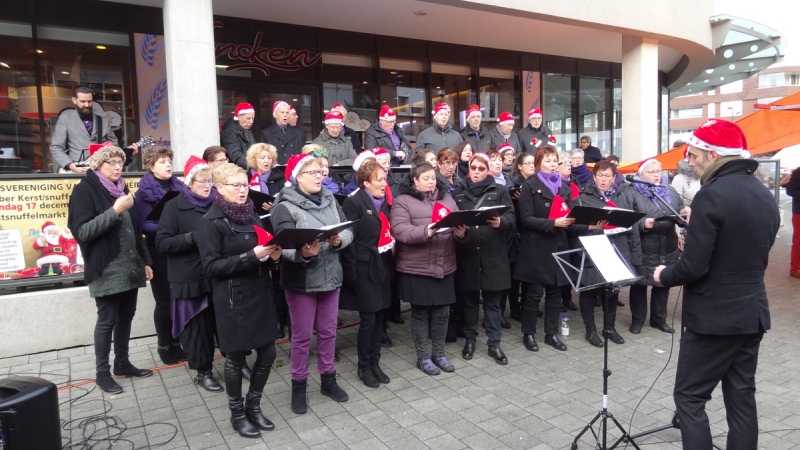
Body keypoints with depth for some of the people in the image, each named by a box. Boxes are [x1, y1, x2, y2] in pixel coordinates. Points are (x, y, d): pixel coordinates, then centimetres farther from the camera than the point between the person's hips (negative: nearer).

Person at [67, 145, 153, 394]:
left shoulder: (121, 188, 13)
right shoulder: (84, 190, -7)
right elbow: (82, 231, -17)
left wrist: (145, 260, 13)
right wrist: (115, 210, -24)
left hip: (130, 268, 6)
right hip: (106, 270, -6)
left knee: (125, 317, 13)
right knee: (107, 320, 1)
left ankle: (122, 363, 27)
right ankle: (102, 372, 15)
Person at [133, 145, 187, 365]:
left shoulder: (178, 186, 8)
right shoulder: (144, 192, -5)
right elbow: (144, 225, -14)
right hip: (159, 253, -4)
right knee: (164, 301, 5)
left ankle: (177, 342, 25)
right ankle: (164, 346, 21)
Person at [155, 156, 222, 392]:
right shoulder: (174, 206, -3)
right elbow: (162, 243, -10)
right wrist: (193, 237, -22)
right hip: (190, 277, -3)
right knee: (198, 326, 8)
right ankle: (203, 371, 24)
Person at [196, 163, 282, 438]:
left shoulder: (252, 216, 11)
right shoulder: (211, 223, -9)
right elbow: (211, 266, -15)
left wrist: (272, 256, -4)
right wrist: (251, 256, -23)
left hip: (260, 295, 6)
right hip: (233, 300, -6)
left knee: (267, 353, 10)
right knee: (236, 358, 8)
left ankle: (253, 406, 32)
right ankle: (237, 413, 29)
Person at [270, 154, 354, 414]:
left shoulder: (330, 200, 5)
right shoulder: (285, 207, -12)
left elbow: (349, 231, 0)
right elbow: (284, 246, -21)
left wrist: (339, 240, -21)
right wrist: (302, 253, -41)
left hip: (330, 276, 5)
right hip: (301, 281, -5)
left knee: (328, 331, 16)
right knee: (302, 336, 7)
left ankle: (328, 379, 34)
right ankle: (298, 385, 25)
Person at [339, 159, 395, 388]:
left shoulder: (384, 201, 12)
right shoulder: (354, 202, -11)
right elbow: (348, 238, -15)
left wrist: (391, 262, 9)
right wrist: (352, 272, -17)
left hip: (383, 265, 7)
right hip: (365, 267, -7)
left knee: (379, 317, 12)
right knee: (368, 319, -1)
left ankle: (375, 363, 26)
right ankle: (364, 367, 17)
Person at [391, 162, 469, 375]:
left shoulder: (446, 197, 12)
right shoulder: (403, 201, -4)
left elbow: (459, 223, 7)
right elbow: (400, 230, -17)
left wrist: (461, 232, -16)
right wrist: (426, 231, -30)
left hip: (445, 267, 5)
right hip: (416, 268, -5)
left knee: (442, 312, 13)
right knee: (420, 312, 7)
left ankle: (439, 353, 30)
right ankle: (423, 357, 23)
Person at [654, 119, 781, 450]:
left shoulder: (712, 195, -19)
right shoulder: (766, 196, 8)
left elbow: (694, 267, -22)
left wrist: (663, 276, -3)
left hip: (714, 317, -8)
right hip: (752, 313, 8)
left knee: (690, 397, 3)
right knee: (741, 397, 15)